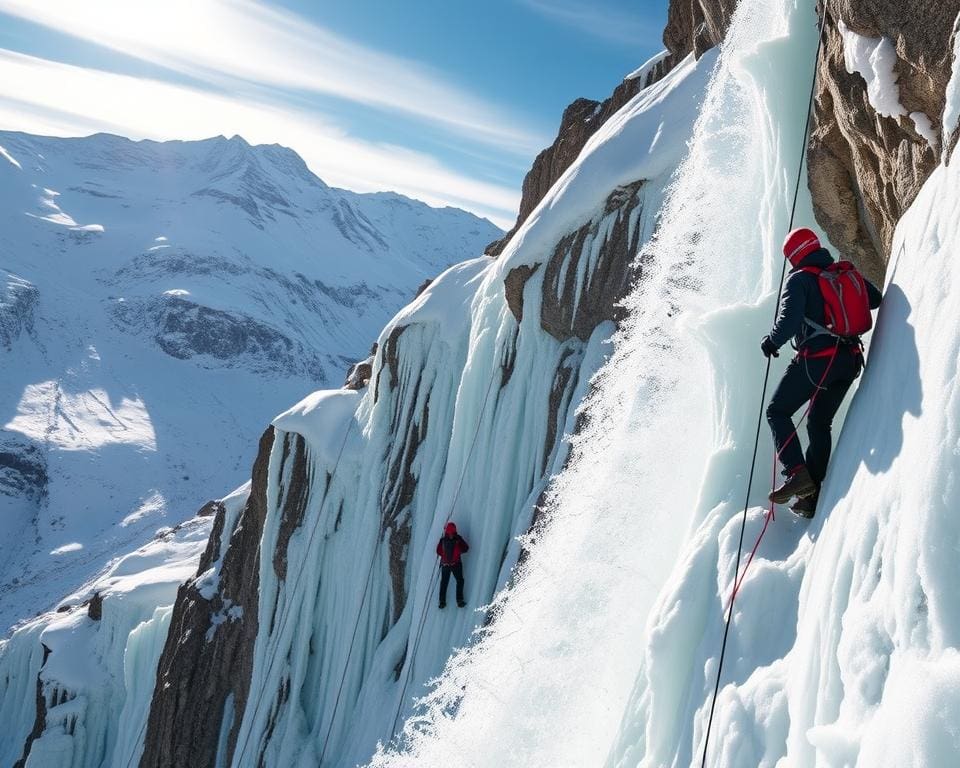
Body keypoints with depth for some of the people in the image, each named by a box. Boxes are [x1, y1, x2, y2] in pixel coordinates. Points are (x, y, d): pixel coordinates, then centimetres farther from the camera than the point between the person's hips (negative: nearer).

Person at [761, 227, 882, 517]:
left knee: (777, 411, 7)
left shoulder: (799, 278, -6)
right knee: (820, 423, 15)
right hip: (850, 360, 7)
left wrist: (772, 341, 0)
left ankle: (797, 473, -11)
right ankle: (812, 496, 13)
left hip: (817, 357, -7)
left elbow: (790, 319, -17)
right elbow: (877, 299, 25)